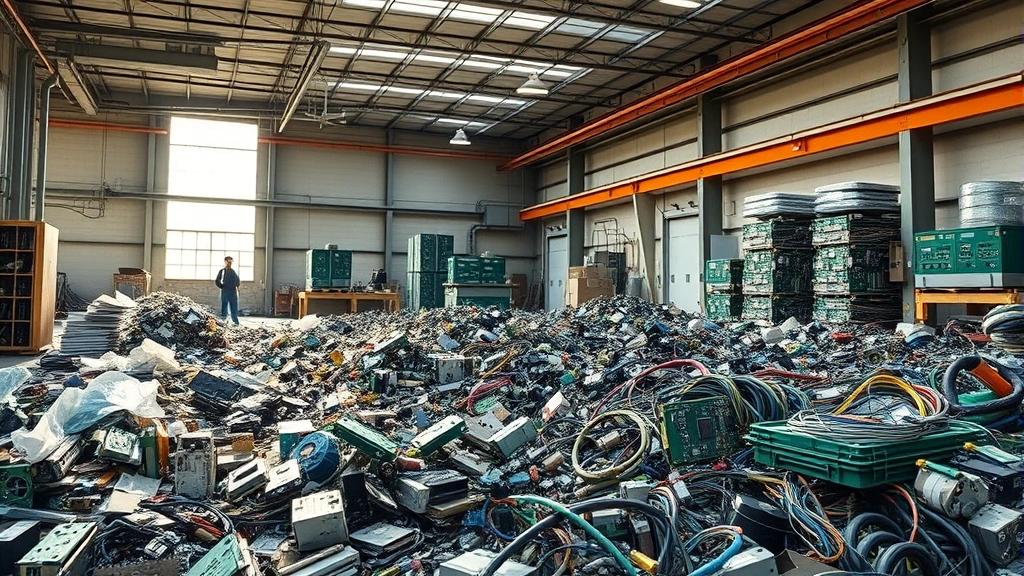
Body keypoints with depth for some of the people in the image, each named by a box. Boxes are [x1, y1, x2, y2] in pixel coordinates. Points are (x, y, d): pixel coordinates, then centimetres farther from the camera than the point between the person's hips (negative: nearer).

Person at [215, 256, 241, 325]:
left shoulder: (233, 272, 12)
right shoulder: (222, 271, 2)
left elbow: (238, 281, 20)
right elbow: (217, 281, 3)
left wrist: (237, 286, 6)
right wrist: (222, 286, -3)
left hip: (233, 292, 3)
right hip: (225, 292, -3)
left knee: (234, 308, 3)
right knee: (224, 307, 1)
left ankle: (236, 322, 7)